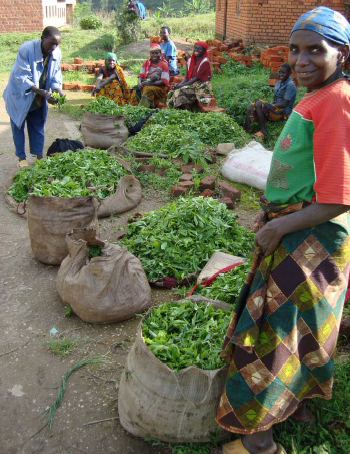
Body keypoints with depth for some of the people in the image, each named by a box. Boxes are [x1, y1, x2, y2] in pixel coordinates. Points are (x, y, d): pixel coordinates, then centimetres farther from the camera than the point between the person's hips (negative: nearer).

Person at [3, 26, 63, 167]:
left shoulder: (56, 53, -14)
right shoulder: (26, 50, -30)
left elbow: (55, 75, -5)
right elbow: (23, 78, -32)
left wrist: (59, 91, -25)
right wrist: (43, 92, -42)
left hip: (38, 99, 4)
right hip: (20, 96, -4)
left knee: (38, 126, 13)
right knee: (18, 126, 8)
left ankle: (39, 155, 26)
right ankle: (21, 157, 21)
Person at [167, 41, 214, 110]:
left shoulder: (205, 62, -8)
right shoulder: (190, 60, 13)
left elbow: (197, 77, -15)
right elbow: (187, 77, 12)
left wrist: (182, 85, -19)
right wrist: (180, 84, -9)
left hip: (201, 87, -6)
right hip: (191, 85, 7)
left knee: (182, 90, -29)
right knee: (174, 91, -17)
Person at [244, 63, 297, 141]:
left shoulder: (290, 85, -11)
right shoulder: (279, 83, 15)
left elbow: (284, 104, -17)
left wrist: (268, 106, -19)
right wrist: (268, 105, -4)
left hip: (283, 113, -8)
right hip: (275, 109, 9)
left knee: (258, 104, -27)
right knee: (250, 108, -8)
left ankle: (263, 130, -25)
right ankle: (246, 131, -22)